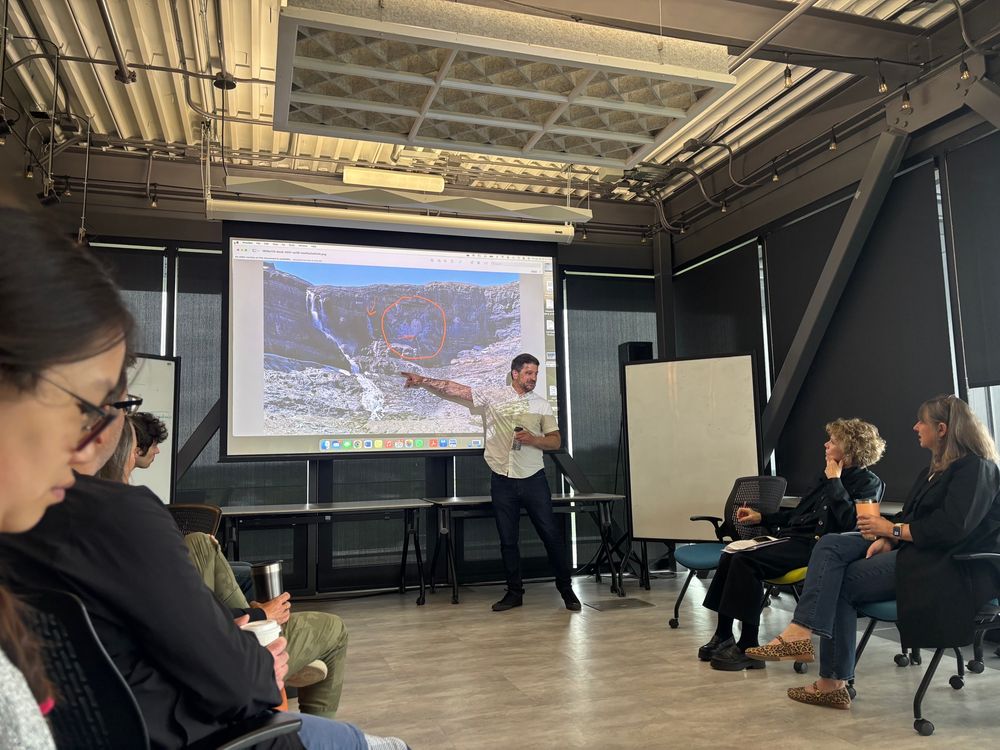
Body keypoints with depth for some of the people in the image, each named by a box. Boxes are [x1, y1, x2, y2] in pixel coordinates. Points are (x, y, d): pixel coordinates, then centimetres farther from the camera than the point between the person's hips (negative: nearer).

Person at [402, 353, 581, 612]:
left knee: (551, 534, 4)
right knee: (508, 540, 8)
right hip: (502, 481, 0)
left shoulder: (541, 405, 3)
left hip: (534, 479, 0)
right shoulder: (491, 396, 0)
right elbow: (455, 389, -4)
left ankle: (566, 588, 19)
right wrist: (423, 381, -13)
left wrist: (532, 439, -15)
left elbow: (556, 441, 4)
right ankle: (514, 592, 22)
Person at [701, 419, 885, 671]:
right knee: (731, 555, -9)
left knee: (747, 560, -25)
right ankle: (723, 636, 0)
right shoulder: (828, 475, 21)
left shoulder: (868, 483, -3)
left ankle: (747, 648, -16)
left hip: (813, 546, -8)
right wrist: (761, 518, 20)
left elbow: (850, 521, -21)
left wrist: (835, 482, -14)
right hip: (792, 536, 8)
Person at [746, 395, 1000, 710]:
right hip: (913, 547, 9)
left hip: (949, 564, -9)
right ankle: (799, 632, -23)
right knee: (830, 545, -11)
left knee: (845, 582, -18)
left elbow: (951, 528, -23)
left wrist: (892, 530, -15)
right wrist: (887, 540, -6)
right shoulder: (932, 469, 19)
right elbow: (910, 516, 14)